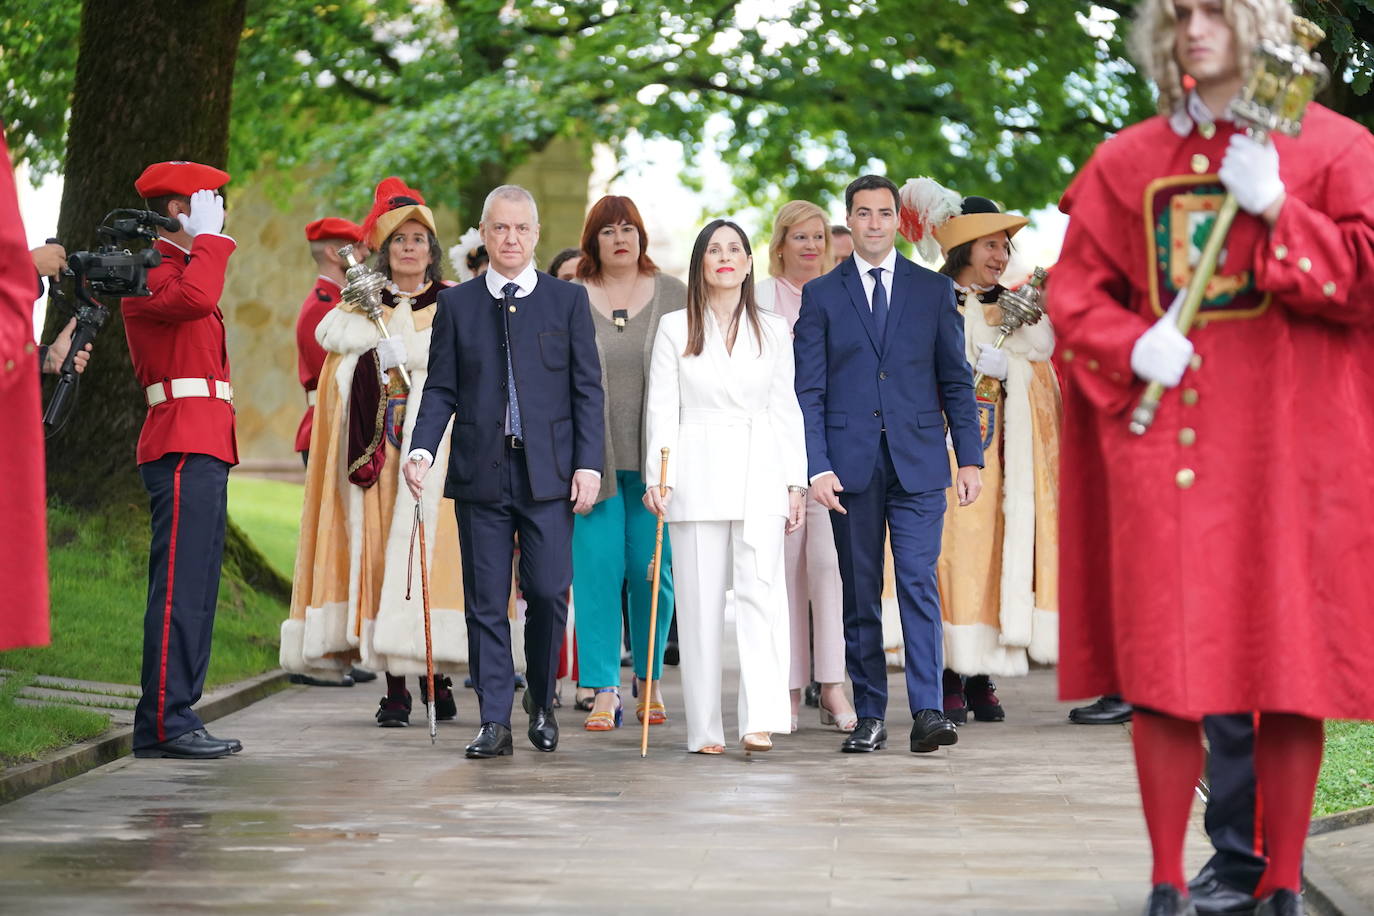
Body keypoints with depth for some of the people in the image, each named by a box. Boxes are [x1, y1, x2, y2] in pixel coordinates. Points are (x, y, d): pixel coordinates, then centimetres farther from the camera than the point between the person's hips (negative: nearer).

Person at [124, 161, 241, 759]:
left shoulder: (178, 267, 24)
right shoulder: (149, 271, -8)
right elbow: (193, 299, -31)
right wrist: (208, 238, -18)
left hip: (202, 450, 11)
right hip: (184, 449, -11)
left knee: (195, 590, 10)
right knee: (179, 587, -12)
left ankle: (174, 718, 12)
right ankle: (164, 724, -12)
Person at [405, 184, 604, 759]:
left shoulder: (568, 301, 7)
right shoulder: (457, 305, 10)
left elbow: (588, 389, 5)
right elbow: (441, 389, 8)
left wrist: (588, 463, -4)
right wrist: (421, 449, -8)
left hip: (548, 472, -1)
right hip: (480, 473, 1)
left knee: (548, 592, -5)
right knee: (486, 602, 1)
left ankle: (542, 702, 17)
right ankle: (494, 722, 6)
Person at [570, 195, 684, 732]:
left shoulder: (673, 297, 7)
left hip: (655, 460, 1)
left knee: (653, 570, 3)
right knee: (597, 570, -4)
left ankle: (649, 681, 20)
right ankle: (604, 692, -1)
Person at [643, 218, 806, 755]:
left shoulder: (774, 330, 13)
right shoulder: (675, 329, 8)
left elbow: (786, 410, 11)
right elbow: (661, 407, 3)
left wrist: (796, 483, 5)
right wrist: (658, 478, -8)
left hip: (759, 474, 1)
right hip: (697, 474, -1)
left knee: (761, 590, -14)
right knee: (700, 601, 0)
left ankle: (760, 721, -21)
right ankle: (705, 730, 4)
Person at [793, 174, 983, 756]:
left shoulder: (934, 291, 10)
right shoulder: (821, 295, 7)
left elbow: (956, 381, 10)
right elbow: (808, 391, 3)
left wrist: (970, 458, 3)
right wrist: (818, 467, -7)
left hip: (918, 463, 0)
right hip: (851, 464, 0)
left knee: (919, 582, -10)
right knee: (860, 594, 4)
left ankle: (928, 712, -11)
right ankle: (869, 719, 9)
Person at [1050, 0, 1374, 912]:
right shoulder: (1128, 162, 12)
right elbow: (1075, 292, 11)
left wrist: (1275, 208, -13)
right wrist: (1133, 348, -8)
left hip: (1286, 445, -1)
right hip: (1163, 446, 2)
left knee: (1290, 672, -1)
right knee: (1162, 669, -2)